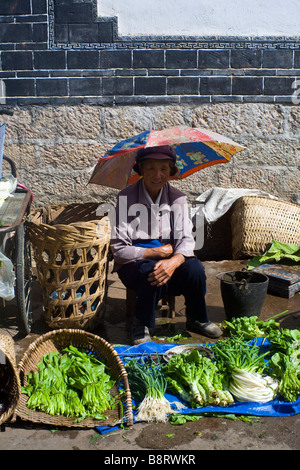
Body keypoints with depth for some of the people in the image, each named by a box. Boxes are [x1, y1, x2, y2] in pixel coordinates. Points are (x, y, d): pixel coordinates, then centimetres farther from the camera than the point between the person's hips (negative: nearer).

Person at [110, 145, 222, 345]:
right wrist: (156, 252, -16)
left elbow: (186, 240, -8)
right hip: (134, 263, -3)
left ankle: (197, 319, 3)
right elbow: (119, 249, -14)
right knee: (152, 273, -36)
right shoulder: (126, 198, -11)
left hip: (167, 259, 3)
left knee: (195, 268, -26)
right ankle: (141, 325, -7)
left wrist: (173, 261, -30)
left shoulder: (177, 198, -1)